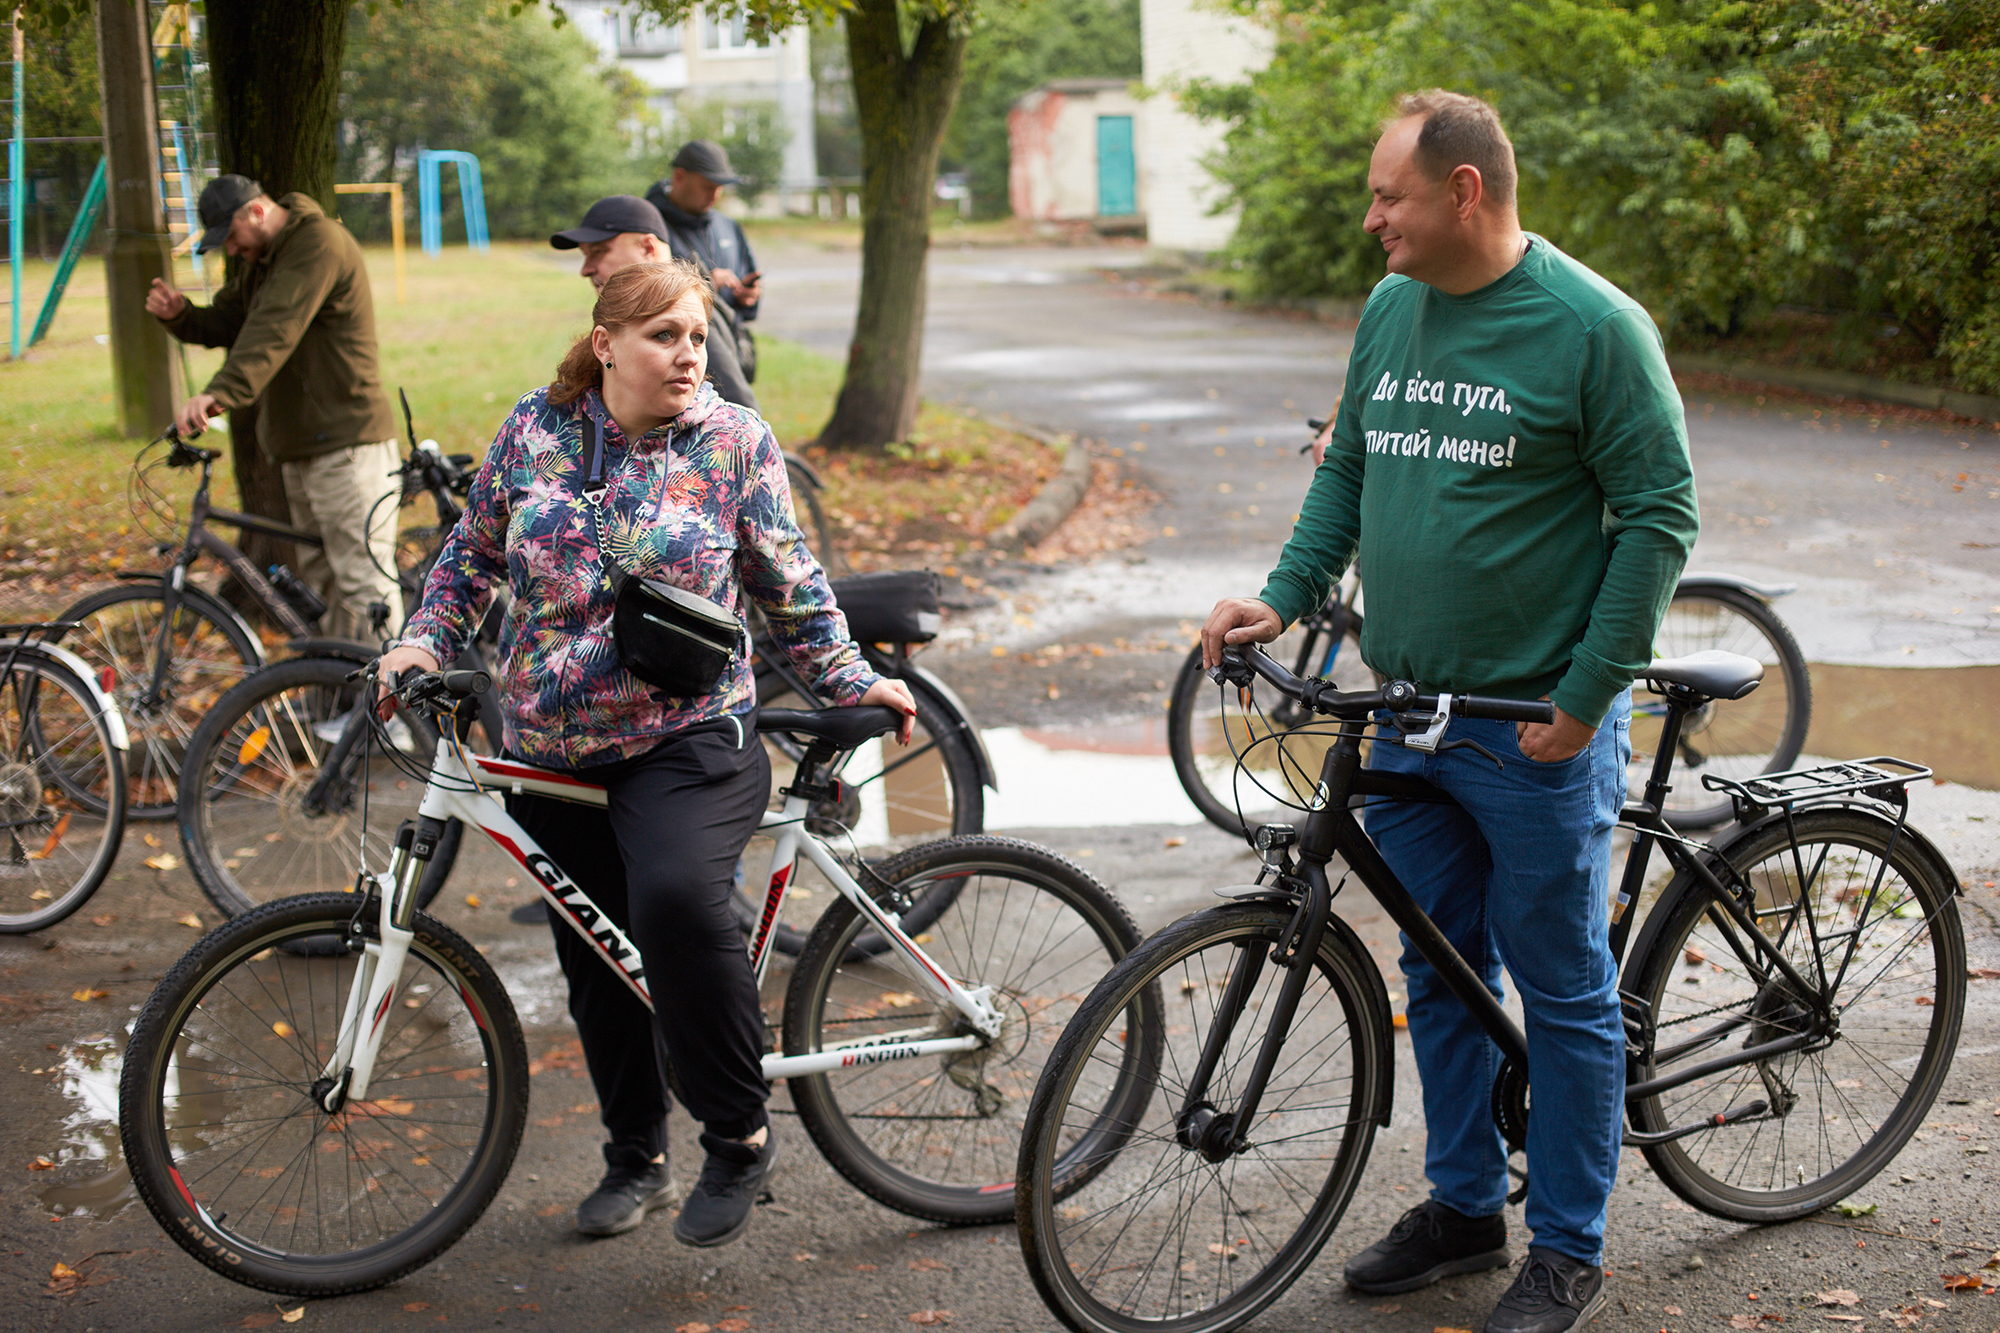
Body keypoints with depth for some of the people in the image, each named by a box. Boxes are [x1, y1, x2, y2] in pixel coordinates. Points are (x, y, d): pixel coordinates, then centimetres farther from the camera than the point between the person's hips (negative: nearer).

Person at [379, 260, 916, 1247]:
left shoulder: (735, 441, -2)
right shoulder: (533, 431, 3)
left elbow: (789, 583, 6)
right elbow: (472, 554, 14)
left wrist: (849, 679, 1)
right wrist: (425, 642, 1)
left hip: (688, 741, -4)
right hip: (550, 751, 4)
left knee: (677, 902, -30)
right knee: (595, 961, 11)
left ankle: (738, 1135, -12)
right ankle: (635, 1159, 31)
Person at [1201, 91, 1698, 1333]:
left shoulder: (1594, 325, -13)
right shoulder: (1390, 311, 7)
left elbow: (1661, 512, -12)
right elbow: (1348, 471, 17)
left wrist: (1585, 695, -15)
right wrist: (1282, 597, 3)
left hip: (1538, 730, -6)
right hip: (1410, 719, 7)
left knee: (1564, 992, 5)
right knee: (1440, 973, 16)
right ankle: (1465, 1204, 33)